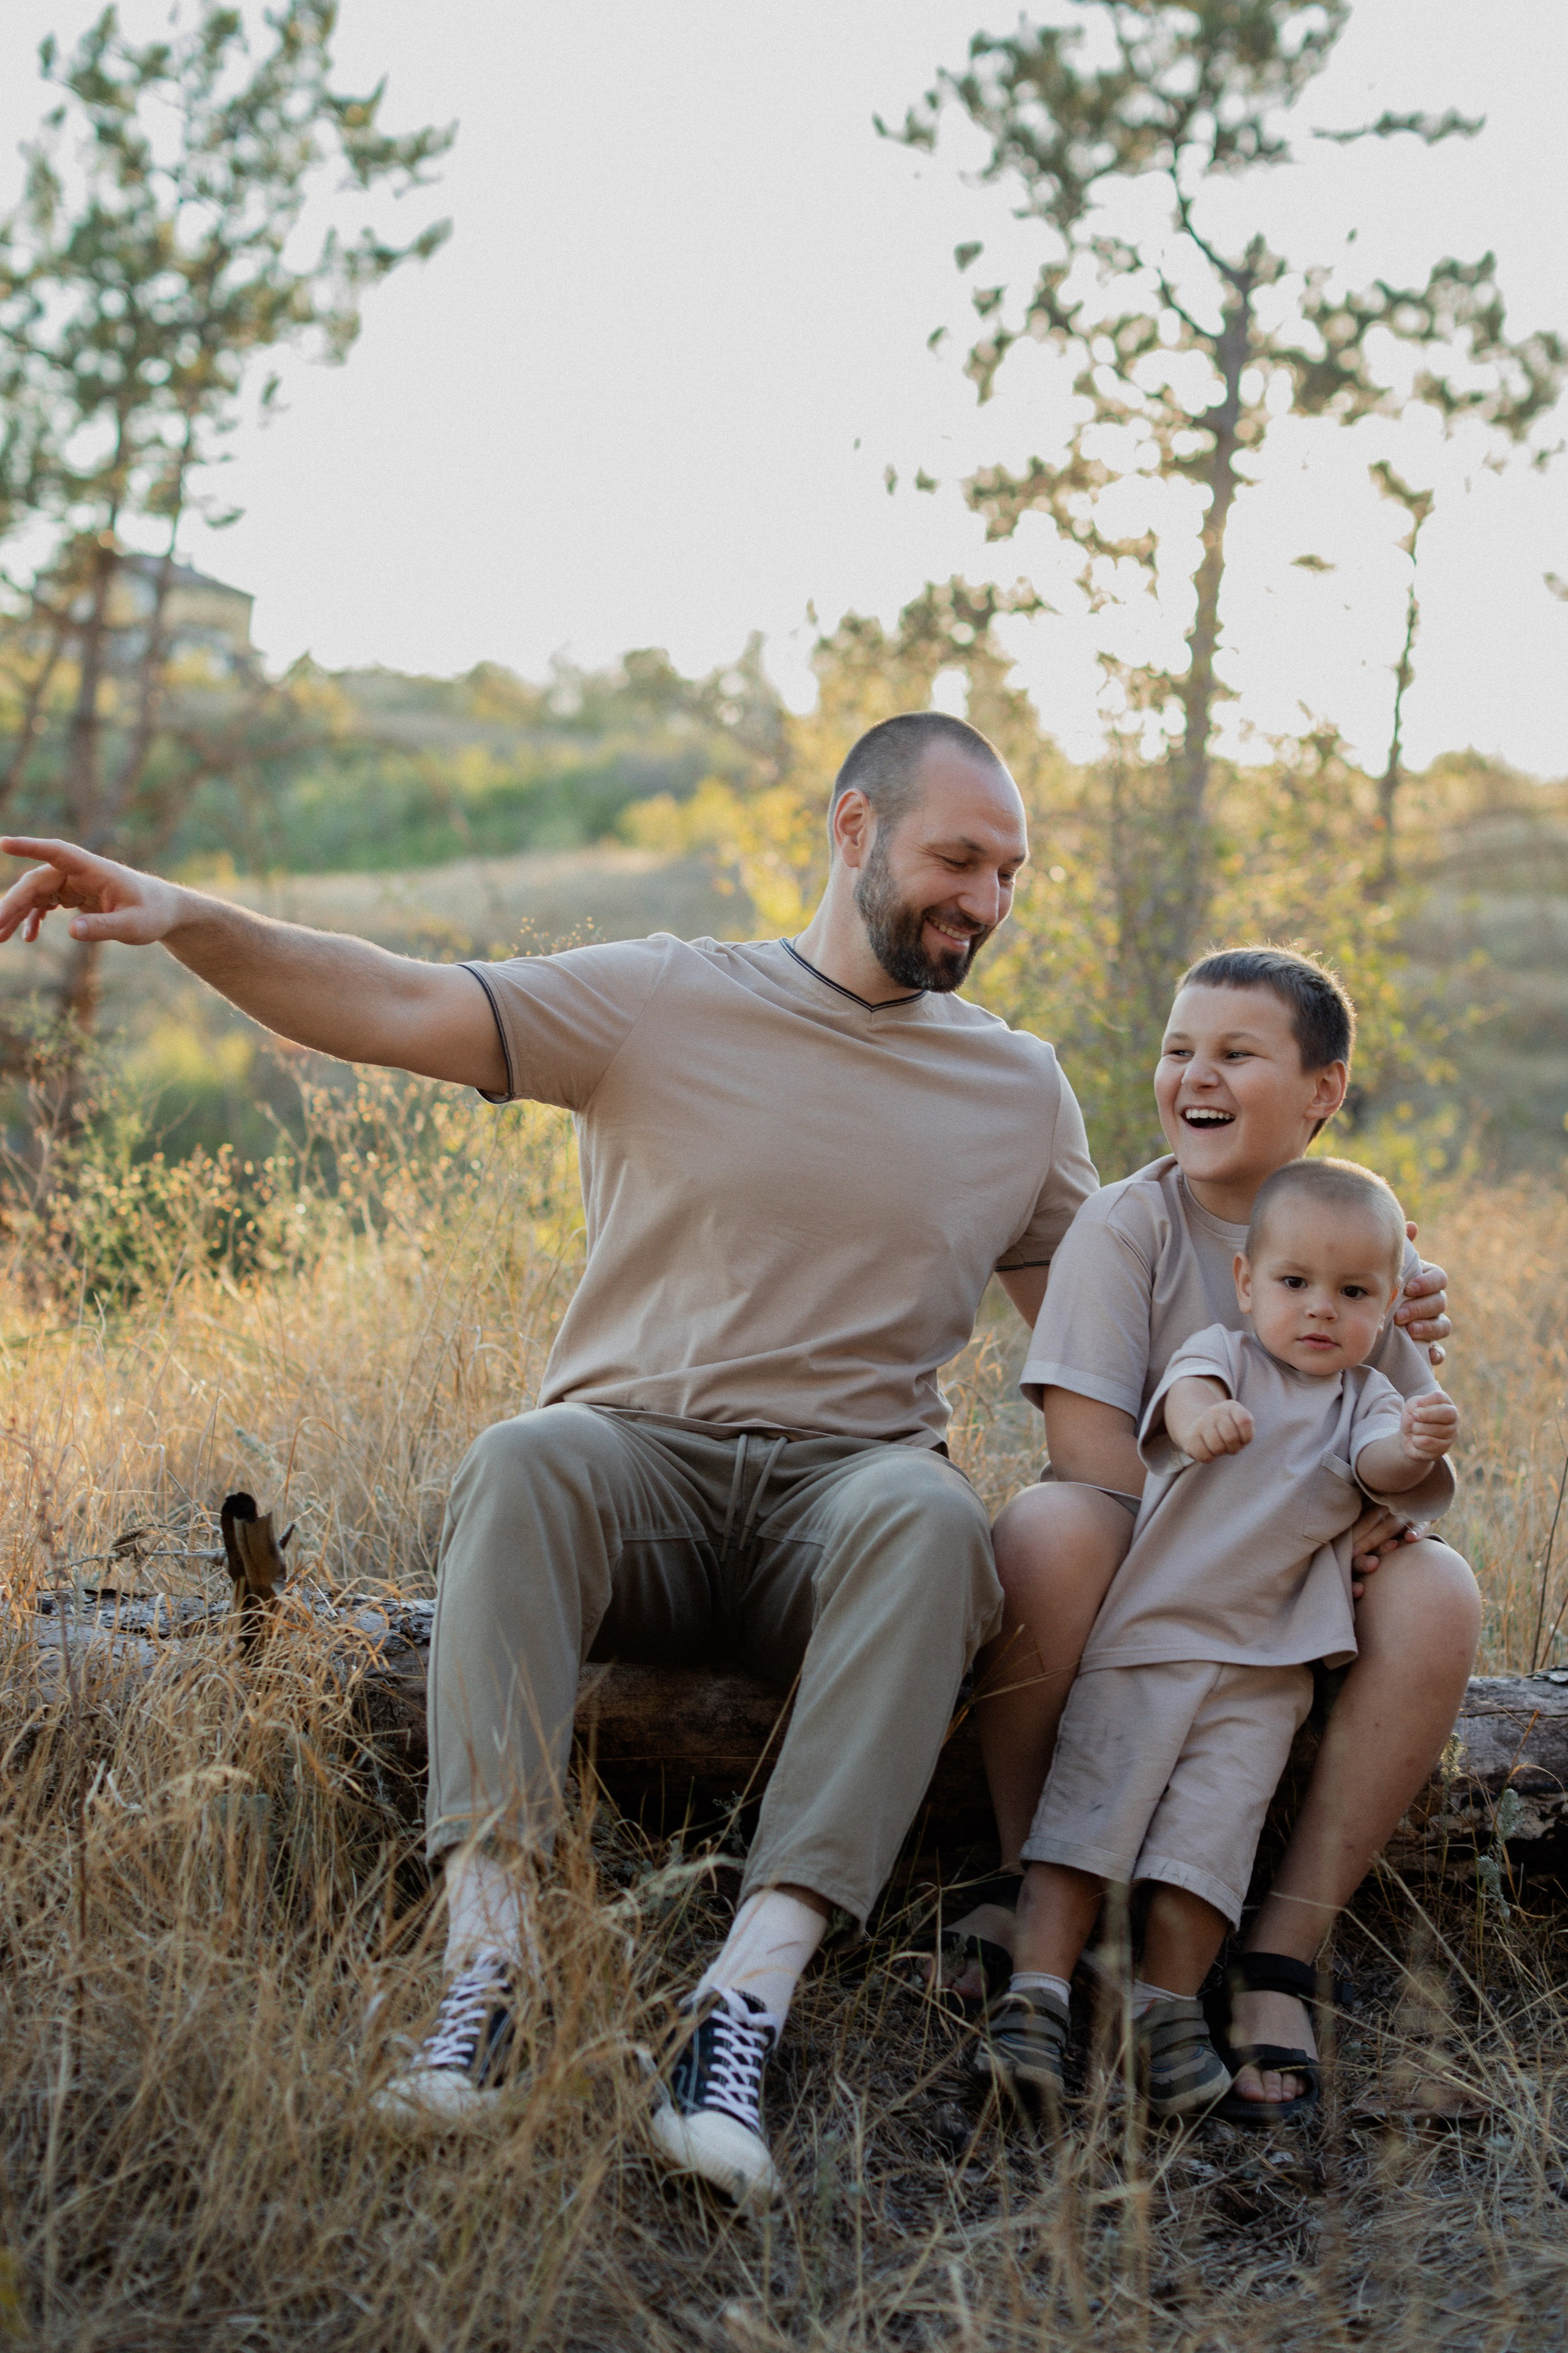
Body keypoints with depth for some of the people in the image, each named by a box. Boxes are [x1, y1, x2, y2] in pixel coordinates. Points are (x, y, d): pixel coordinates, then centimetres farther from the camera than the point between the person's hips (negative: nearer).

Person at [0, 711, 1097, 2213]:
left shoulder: (1022, 1090, 15)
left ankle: (751, 1992, -40)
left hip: (844, 1486, 1)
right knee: (520, 1462, -35)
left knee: (932, 1512, -35)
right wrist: (187, 921, -21)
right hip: (636, 1462, -1)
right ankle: (488, 1958, -38)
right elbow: (398, 1009, -7)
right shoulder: (661, 1003, 4)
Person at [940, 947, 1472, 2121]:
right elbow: (1095, 1460, -16)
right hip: (1140, 1574, -3)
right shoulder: (1126, 1224, -8)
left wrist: (1389, 1498, -19)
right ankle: (1031, 1874, -15)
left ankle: (1286, 1952, -20)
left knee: (1438, 1594, -28)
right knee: (1049, 1529, -36)